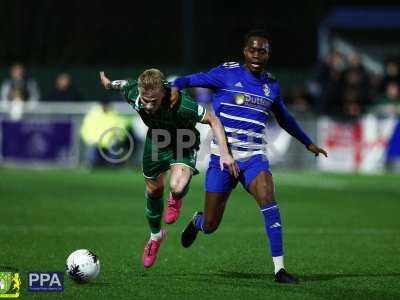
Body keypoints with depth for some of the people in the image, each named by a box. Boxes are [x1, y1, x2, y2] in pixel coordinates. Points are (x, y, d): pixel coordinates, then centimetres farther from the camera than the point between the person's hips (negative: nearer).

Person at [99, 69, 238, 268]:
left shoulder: (181, 105, -42)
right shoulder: (133, 92, -30)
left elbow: (213, 120, -27)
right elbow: (124, 84, -3)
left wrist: (225, 153, -31)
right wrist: (110, 84, 18)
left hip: (183, 144, -4)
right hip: (156, 139, 4)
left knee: (177, 187, -28)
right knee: (153, 190, 16)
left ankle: (176, 199, 13)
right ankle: (155, 235, 44)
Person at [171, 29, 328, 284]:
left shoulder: (271, 84, 10)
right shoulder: (228, 74, -3)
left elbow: (284, 117, 27)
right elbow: (191, 80, -4)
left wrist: (308, 142, 35)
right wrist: (176, 87, -27)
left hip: (254, 157, 2)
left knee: (268, 198, -28)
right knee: (210, 226, 1)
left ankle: (279, 268, -26)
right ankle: (197, 222, 42)